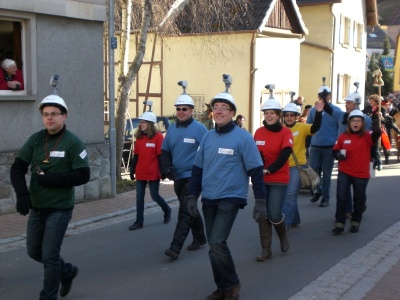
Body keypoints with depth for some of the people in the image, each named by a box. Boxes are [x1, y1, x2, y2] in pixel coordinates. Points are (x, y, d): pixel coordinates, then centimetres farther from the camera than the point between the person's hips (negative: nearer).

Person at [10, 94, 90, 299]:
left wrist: (50, 179, -21)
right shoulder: (35, 140, 1)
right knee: (34, 251, 18)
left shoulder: (73, 143, -11)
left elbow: (83, 176, -15)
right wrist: (22, 195, -18)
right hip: (36, 207, 6)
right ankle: (67, 271, 41)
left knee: (49, 256, -1)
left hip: (59, 208, -6)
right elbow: (17, 168, -2)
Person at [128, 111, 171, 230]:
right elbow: (135, 155, 12)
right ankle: (139, 222, 11)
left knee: (155, 196, 4)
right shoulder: (139, 137, 8)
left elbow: (161, 156, -10)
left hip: (153, 173, -5)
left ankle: (167, 211, 31)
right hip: (140, 173, 5)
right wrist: (132, 170, 11)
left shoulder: (158, 136, -9)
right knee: (139, 197, 5)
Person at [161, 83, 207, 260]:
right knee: (189, 209, 18)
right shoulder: (172, 129, 9)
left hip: (193, 177, -7)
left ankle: (175, 247, -13)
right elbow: (165, 152, 14)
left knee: (185, 211, -11)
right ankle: (200, 238, 36)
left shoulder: (199, 129, -9)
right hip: (177, 177, 7)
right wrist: (167, 169, -1)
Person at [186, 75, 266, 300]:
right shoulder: (208, 137, 8)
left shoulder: (243, 137, -9)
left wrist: (261, 202, -12)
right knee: (215, 246, 10)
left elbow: (256, 171, -9)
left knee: (217, 243, -16)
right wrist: (192, 196, 9)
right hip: (208, 199, 6)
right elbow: (198, 169, 13)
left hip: (231, 199, -6)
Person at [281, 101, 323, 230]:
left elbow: (315, 127, -23)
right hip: (284, 166, 4)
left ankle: (285, 223, -6)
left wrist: (318, 113, -36)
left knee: (290, 194, -9)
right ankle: (294, 220, 29)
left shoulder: (301, 127, -6)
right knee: (288, 194, 13)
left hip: (297, 166, -4)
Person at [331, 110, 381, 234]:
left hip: (361, 174, -1)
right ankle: (339, 224, 9)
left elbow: (376, 135, -31)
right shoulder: (343, 136, -2)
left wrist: (376, 127, -54)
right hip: (344, 173, 1)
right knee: (341, 198, -1)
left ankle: (355, 222, 30)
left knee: (359, 200, 12)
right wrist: (338, 154, -15)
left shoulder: (367, 136, -9)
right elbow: (335, 150, 8)